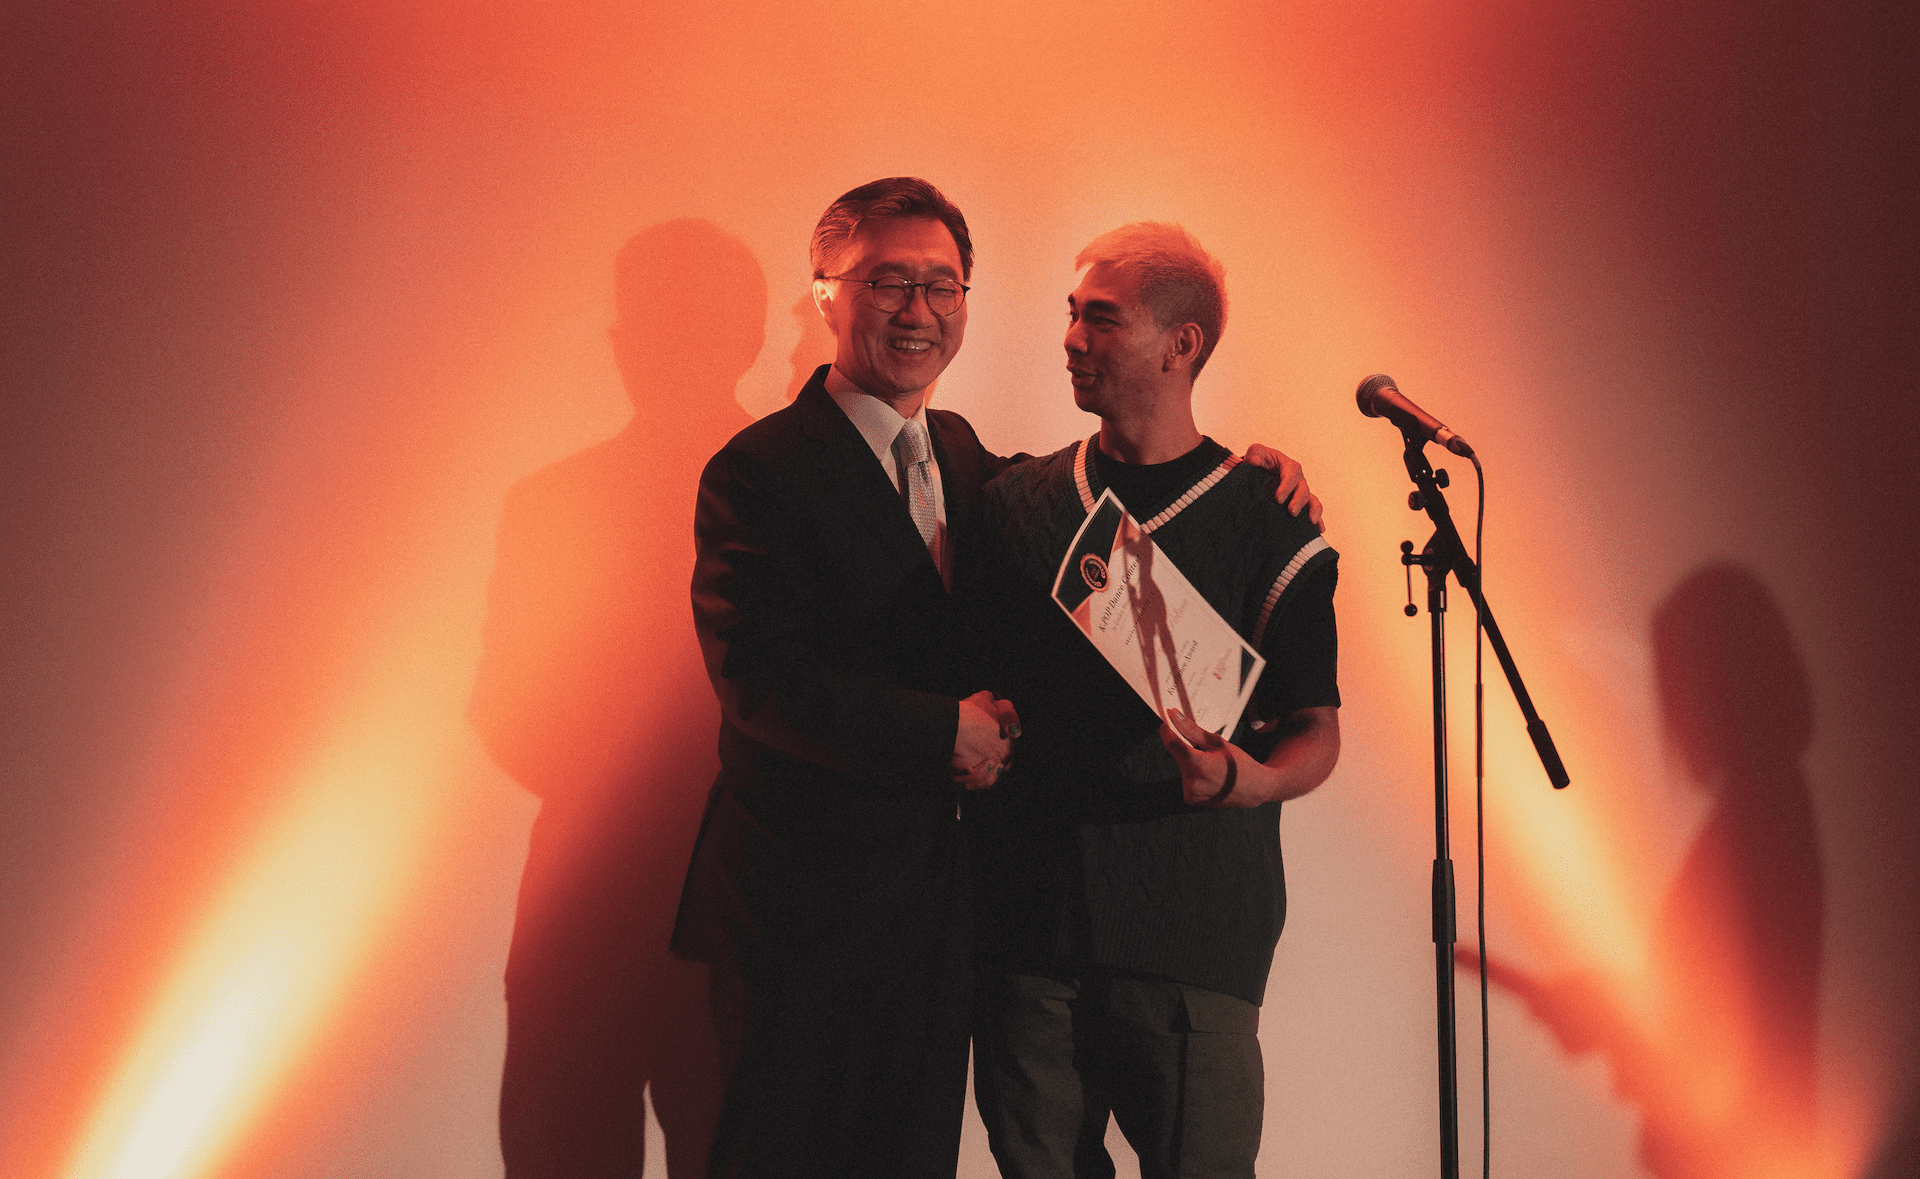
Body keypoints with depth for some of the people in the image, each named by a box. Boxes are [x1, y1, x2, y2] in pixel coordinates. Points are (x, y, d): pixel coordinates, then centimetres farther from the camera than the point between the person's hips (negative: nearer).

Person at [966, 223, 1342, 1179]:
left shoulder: (1265, 520, 0)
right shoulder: (1015, 502, 9)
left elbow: (1317, 728, 1)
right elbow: (967, 672, 16)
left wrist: (1250, 779, -18)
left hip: (1193, 934, -2)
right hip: (1025, 917, 3)